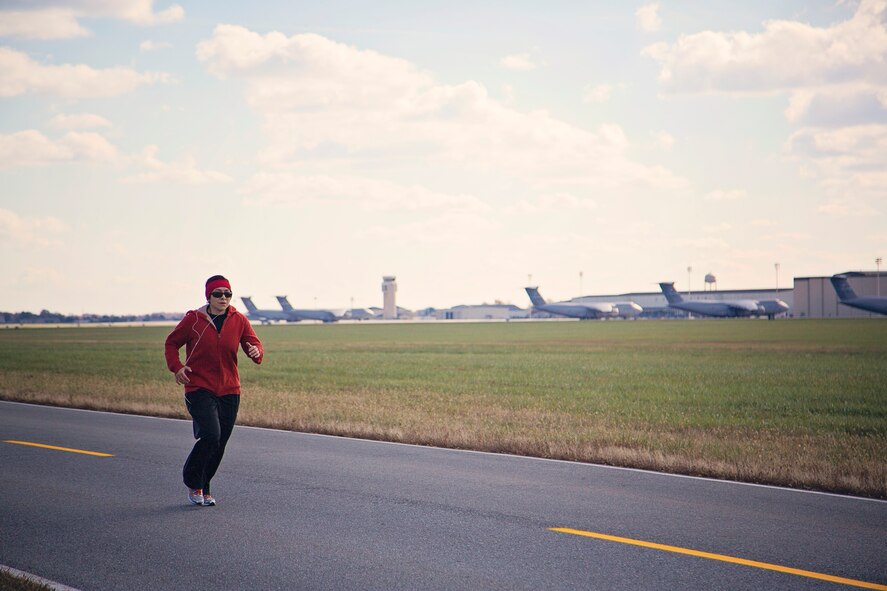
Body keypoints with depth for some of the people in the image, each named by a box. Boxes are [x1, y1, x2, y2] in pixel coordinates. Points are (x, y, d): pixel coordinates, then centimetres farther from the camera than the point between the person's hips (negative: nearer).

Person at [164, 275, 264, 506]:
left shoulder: (239, 321, 2)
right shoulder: (193, 319, -4)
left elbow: (254, 344, 3)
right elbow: (171, 343, 8)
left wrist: (256, 351, -22)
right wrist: (176, 367, -8)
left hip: (229, 391, 4)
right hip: (199, 388, -4)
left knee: (219, 444, 7)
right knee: (211, 435, -20)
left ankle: (203, 488, 26)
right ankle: (192, 482, 3)